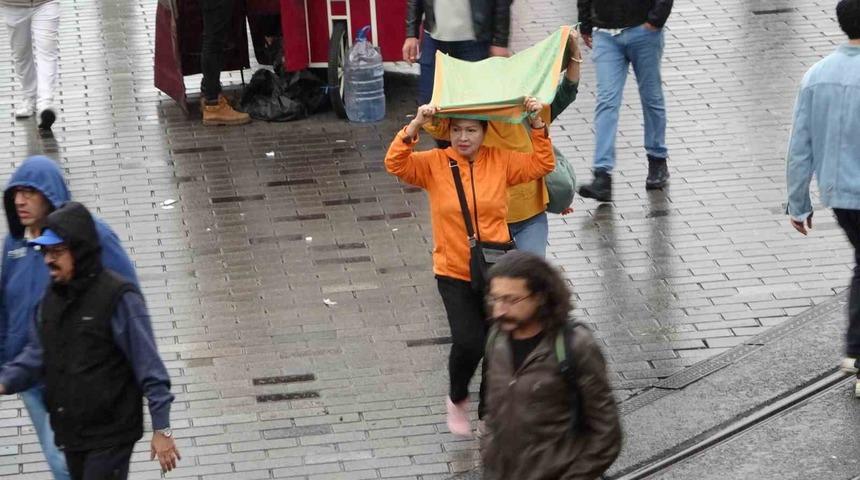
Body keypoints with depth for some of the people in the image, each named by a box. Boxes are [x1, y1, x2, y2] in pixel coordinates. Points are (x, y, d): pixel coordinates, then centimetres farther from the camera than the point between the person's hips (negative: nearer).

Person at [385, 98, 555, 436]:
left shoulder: (500, 161, 2)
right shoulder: (435, 164, -5)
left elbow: (542, 164, 4)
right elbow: (395, 164, -16)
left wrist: (538, 125, -8)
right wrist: (415, 126, -27)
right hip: (455, 275, -2)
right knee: (469, 342, -17)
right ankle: (457, 399, 13)